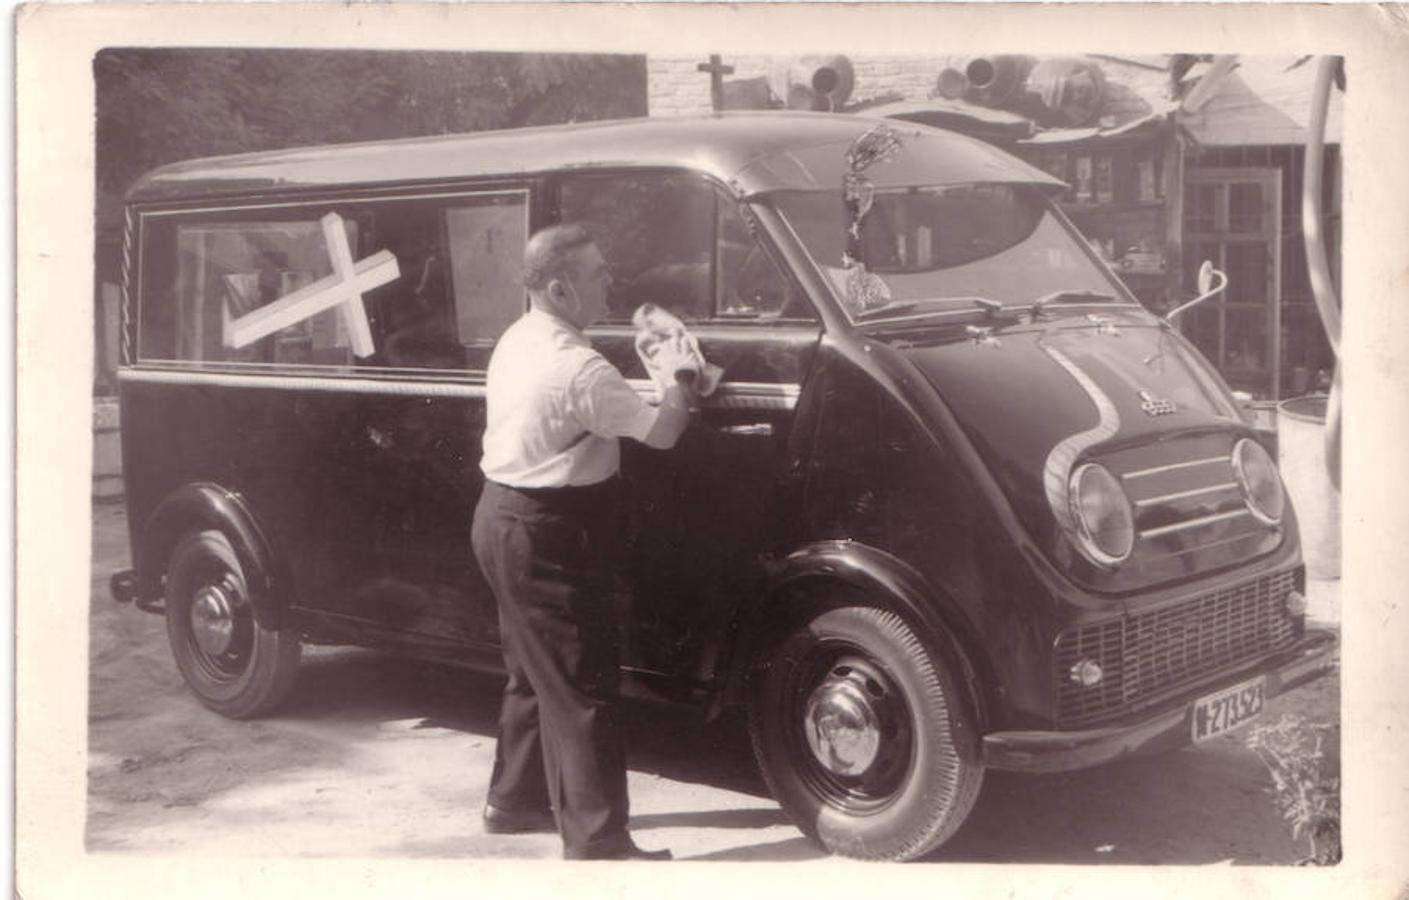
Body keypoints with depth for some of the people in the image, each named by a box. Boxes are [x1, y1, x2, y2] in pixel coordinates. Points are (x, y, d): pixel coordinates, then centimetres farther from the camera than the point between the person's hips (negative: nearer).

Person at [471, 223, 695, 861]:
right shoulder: (577, 367, -23)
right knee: (581, 687, -4)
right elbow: (661, 432, -18)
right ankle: (597, 840, 1)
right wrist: (681, 382, 0)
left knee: (536, 673, 22)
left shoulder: (518, 340, 8)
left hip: (502, 518, 10)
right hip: (544, 537, -10)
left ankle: (515, 799, 35)